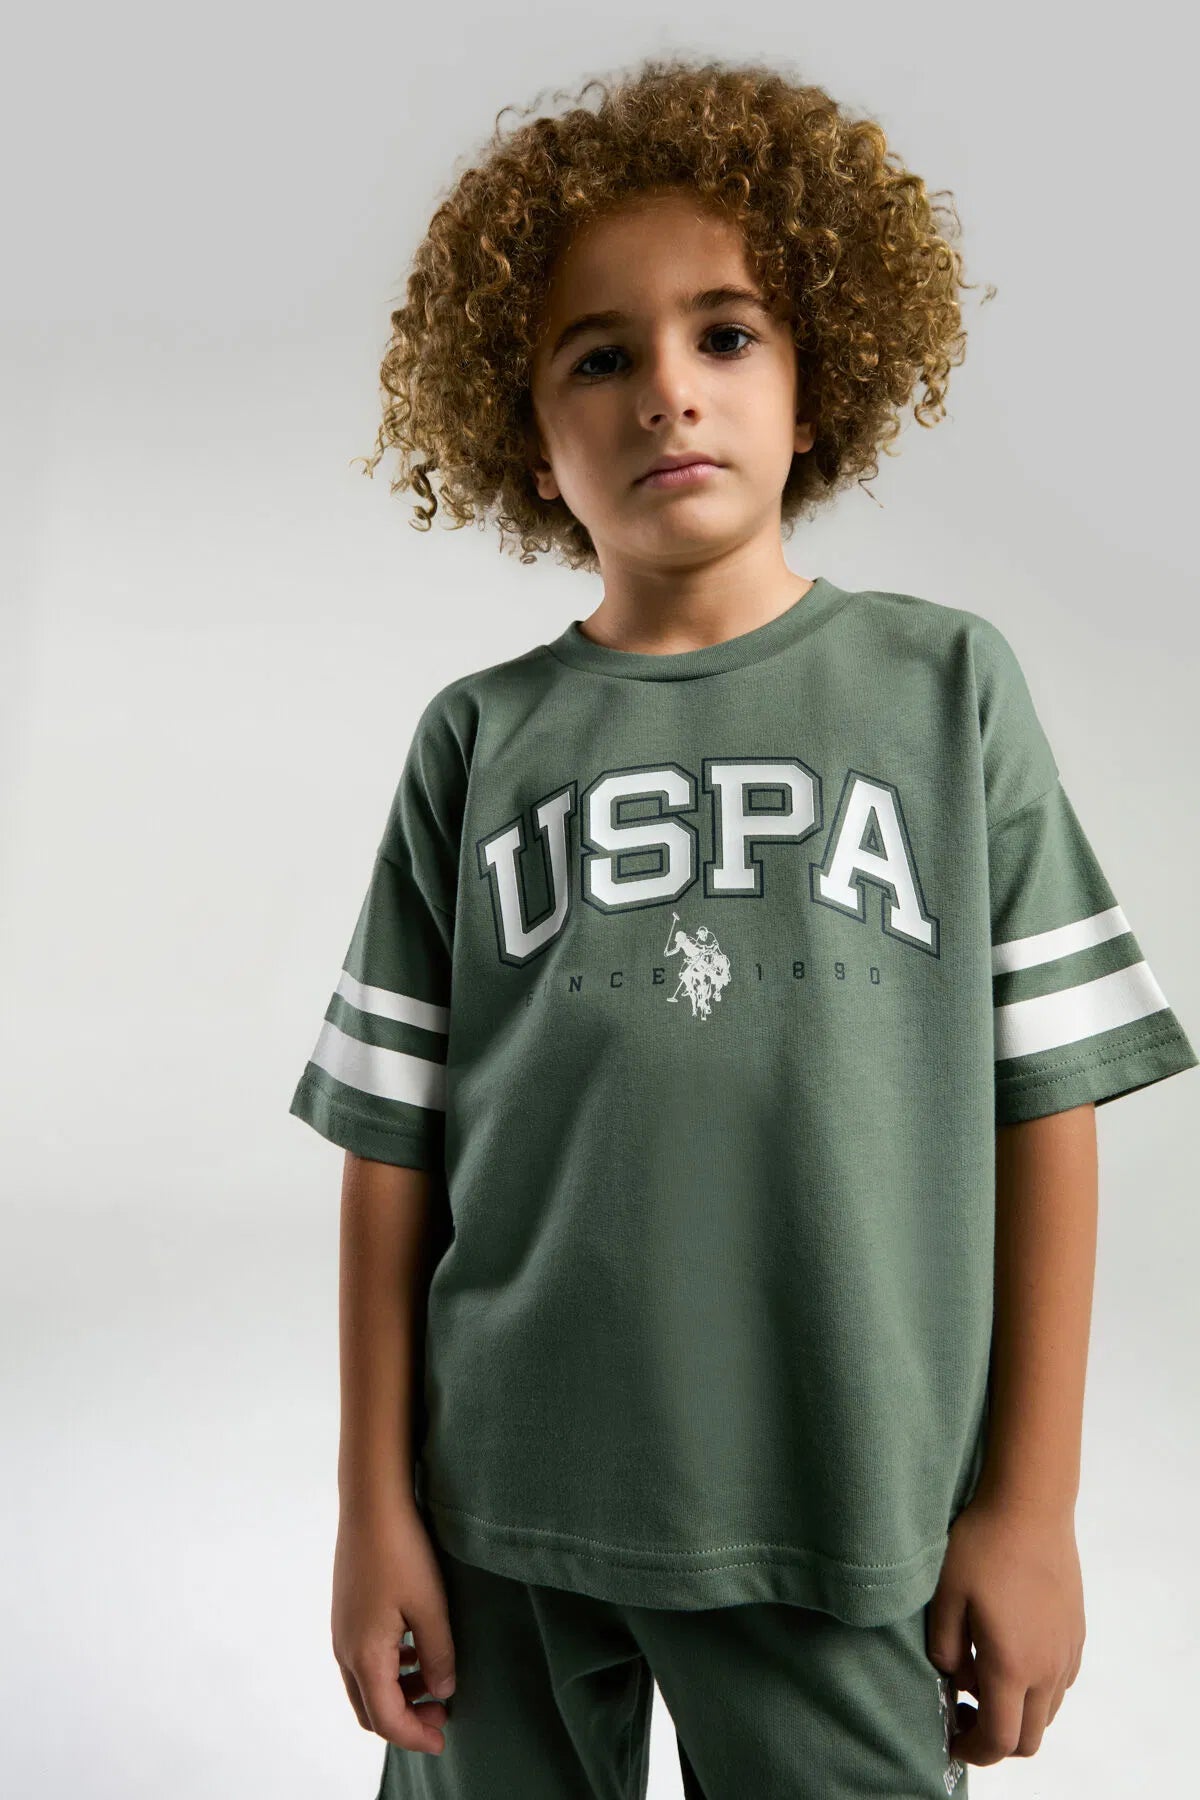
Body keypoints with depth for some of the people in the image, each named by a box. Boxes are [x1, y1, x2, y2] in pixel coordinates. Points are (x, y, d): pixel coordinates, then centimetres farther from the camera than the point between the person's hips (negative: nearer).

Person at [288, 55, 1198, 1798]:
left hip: (851, 1522, -1)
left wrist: (1034, 1502, -1)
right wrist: (373, 1502, 3)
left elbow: (1044, 1101, -1)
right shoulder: (477, 739, 1)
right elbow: (392, 1139, 2)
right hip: (503, 1515, 2)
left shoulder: (948, 685, 0)